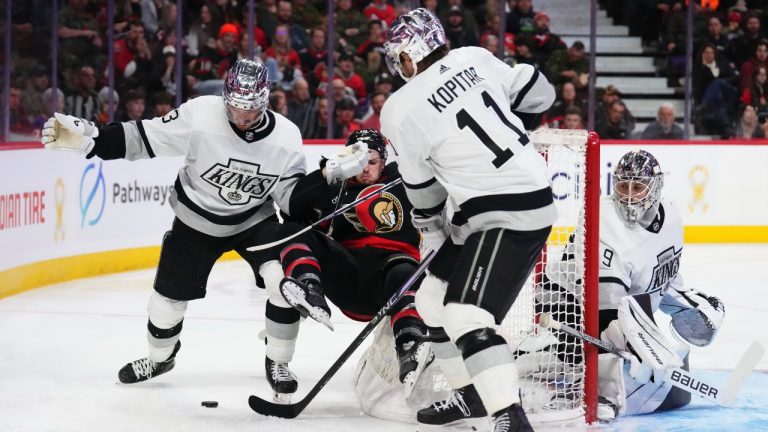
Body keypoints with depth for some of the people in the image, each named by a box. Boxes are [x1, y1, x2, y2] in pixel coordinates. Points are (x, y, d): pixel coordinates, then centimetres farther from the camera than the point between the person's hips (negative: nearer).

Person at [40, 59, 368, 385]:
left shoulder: (286, 136, -19)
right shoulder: (201, 114, -26)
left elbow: (295, 198, -12)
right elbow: (141, 138, -21)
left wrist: (329, 174, -28)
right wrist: (86, 137, -29)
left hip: (253, 220, 0)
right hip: (196, 220, 0)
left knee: (286, 281, -21)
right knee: (168, 298, 8)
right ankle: (160, 358, 42)